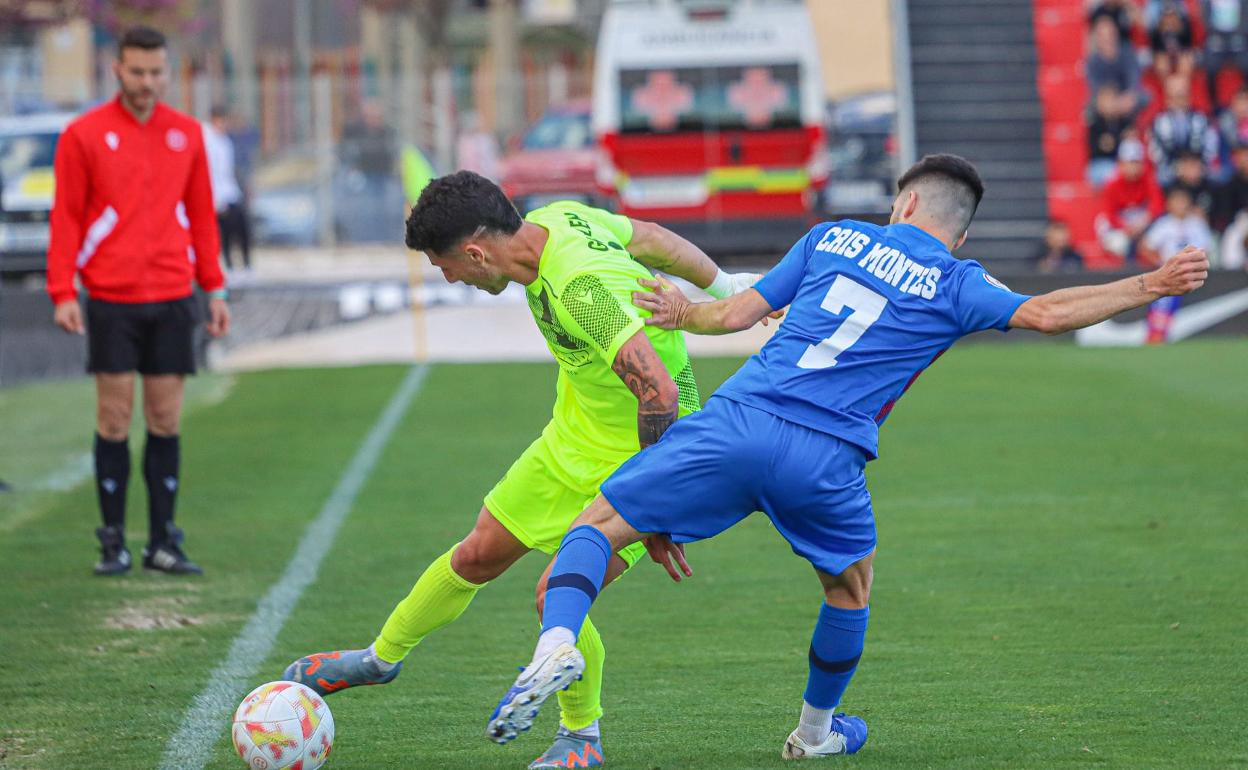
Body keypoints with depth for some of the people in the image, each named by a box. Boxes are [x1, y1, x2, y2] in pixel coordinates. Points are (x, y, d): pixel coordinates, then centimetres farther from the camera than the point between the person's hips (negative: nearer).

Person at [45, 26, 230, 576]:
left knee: (166, 421, 3)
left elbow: (201, 215, 13)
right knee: (114, 421, -2)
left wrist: (214, 289, 9)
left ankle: (163, 541, 7)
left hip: (172, 300, 3)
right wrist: (62, 293, -8)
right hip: (110, 299, -2)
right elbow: (66, 217, -1)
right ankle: (113, 542, 4)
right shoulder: (84, 135, -1)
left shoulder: (186, 134, 8)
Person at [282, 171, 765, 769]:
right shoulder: (556, 220, -8)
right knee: (478, 554, 16)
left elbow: (659, 391, -40)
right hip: (571, 443, 9)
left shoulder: (581, 288, -36)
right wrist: (727, 287, 24)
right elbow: (652, 239, 9)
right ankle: (380, 659, 39)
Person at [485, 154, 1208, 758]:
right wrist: (1151, 286, 8)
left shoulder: (835, 237, 17)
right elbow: (1044, 313, -1)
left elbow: (738, 312, 18)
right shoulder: (955, 285, 10)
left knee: (597, 527, 7)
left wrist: (683, 312, 39)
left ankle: (557, 643, -22)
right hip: (826, 461, -1)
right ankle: (816, 730, 43)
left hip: (736, 421, 1)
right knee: (850, 582, 29)